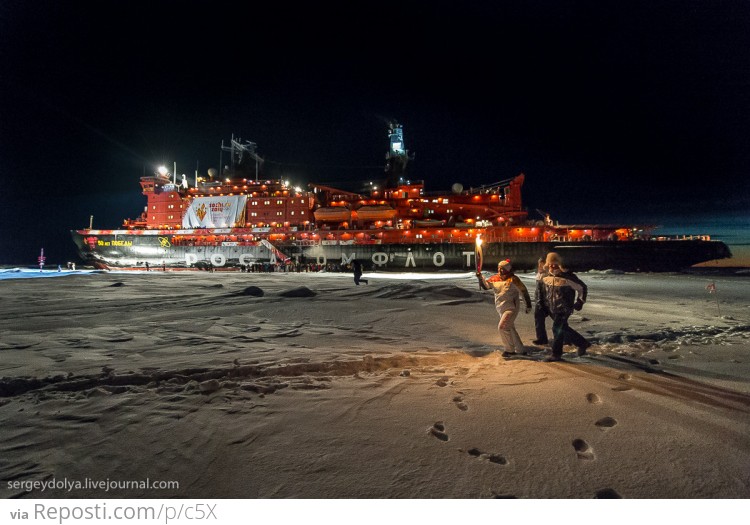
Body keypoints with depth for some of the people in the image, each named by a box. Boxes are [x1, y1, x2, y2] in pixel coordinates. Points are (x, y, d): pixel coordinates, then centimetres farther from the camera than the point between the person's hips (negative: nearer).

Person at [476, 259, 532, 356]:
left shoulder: (513, 279, -14)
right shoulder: (495, 278, 3)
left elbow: (524, 291, -8)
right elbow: (485, 286, 1)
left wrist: (528, 305, -4)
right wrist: (480, 277, -17)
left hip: (511, 308, -7)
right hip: (501, 309, 8)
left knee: (502, 327, -16)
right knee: (510, 329, 15)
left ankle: (510, 349, 2)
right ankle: (520, 350, 30)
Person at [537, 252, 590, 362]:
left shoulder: (568, 276, -17)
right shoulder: (545, 276, 1)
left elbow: (582, 288, -8)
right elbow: (540, 285, 22)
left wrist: (579, 302, -5)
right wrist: (542, 301, 19)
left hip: (564, 309, -7)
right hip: (552, 309, 7)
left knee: (557, 329, -10)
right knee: (564, 329, 15)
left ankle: (556, 354, 5)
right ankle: (583, 343, 34)